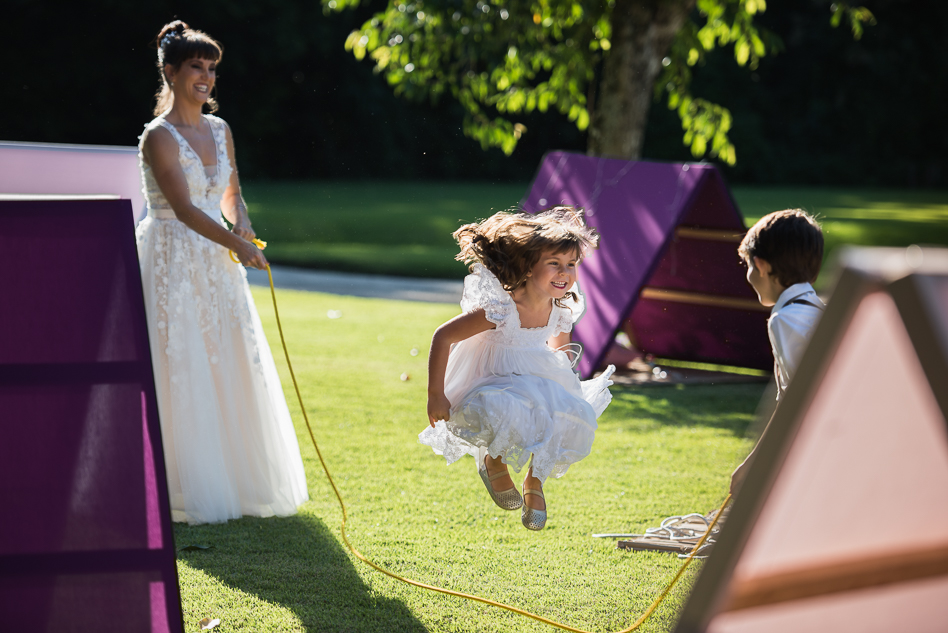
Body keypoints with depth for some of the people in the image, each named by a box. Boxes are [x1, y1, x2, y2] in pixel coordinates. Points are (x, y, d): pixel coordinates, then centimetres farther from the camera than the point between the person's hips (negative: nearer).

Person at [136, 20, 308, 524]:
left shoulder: (220, 131, 10)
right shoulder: (159, 137, -12)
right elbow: (184, 208, -19)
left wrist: (241, 222, 0)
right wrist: (236, 244, -25)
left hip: (215, 266, 7)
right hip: (172, 263, -7)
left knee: (233, 370, 8)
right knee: (178, 376, -5)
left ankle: (241, 483, 19)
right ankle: (184, 491, 2)